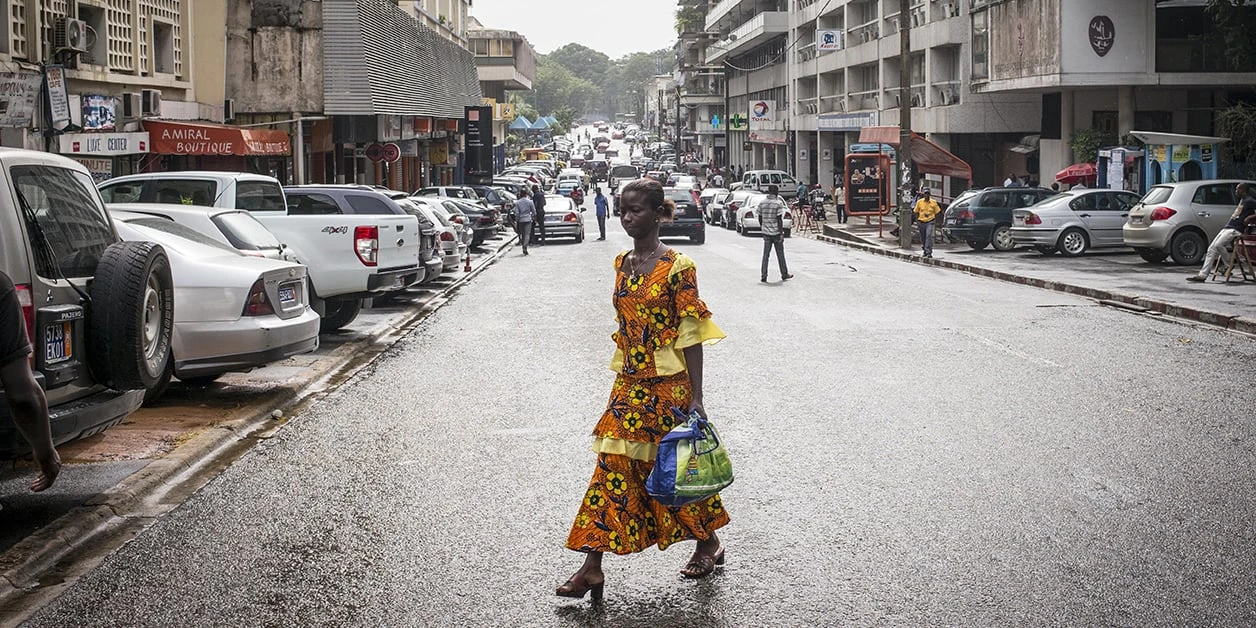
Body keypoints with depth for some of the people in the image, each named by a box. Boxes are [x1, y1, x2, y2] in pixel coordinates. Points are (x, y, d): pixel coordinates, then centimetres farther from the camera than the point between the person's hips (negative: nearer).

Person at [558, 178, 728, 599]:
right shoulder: (622, 264, 8)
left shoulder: (676, 267, -11)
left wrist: (695, 397, -14)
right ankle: (592, 566, -1)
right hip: (629, 383, 6)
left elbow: (691, 335, -12)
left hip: (668, 384, -6)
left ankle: (709, 542, 29)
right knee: (613, 466, 0)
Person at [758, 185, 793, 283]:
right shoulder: (778, 203, -11)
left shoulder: (762, 203, 4)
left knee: (765, 255, 5)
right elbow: (779, 219, -15)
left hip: (766, 232, 4)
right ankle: (784, 275, 19)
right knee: (780, 254, 9)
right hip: (776, 232, -4)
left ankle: (763, 276, -1)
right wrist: (781, 233, -12)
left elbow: (760, 217, 11)